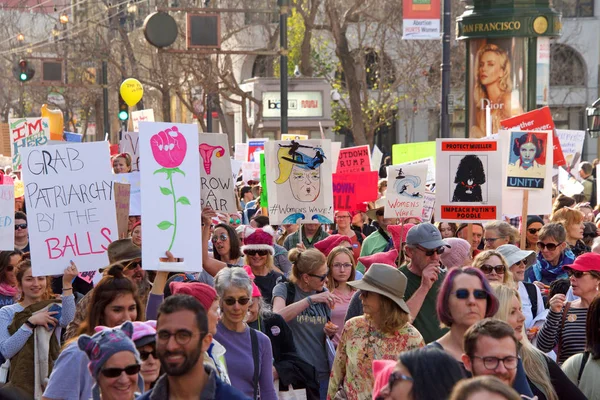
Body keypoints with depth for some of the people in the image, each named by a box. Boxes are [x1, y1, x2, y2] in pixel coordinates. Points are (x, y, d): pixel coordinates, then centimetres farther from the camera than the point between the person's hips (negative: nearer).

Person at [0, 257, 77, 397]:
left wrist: (66, 284, -27)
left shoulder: (54, 308, 7)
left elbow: (66, 320, -18)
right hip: (22, 382, -1)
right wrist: (31, 322, -16)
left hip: (53, 378, 1)